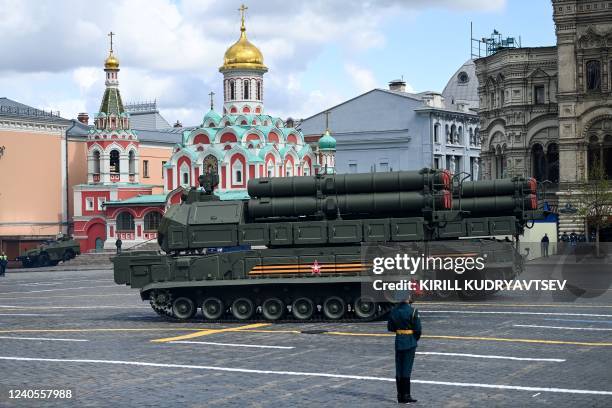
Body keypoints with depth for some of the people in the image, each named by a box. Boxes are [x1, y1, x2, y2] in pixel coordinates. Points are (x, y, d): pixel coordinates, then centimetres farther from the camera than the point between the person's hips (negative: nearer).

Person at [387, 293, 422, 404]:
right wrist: (416, 338, 5)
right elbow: (418, 328, -13)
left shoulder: (394, 311, 2)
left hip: (398, 342, 5)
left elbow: (390, 327, 7)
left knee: (399, 369, 10)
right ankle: (406, 396, 2)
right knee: (407, 370, -1)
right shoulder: (412, 311, -14)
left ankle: (400, 395, 16)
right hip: (410, 342, -5)